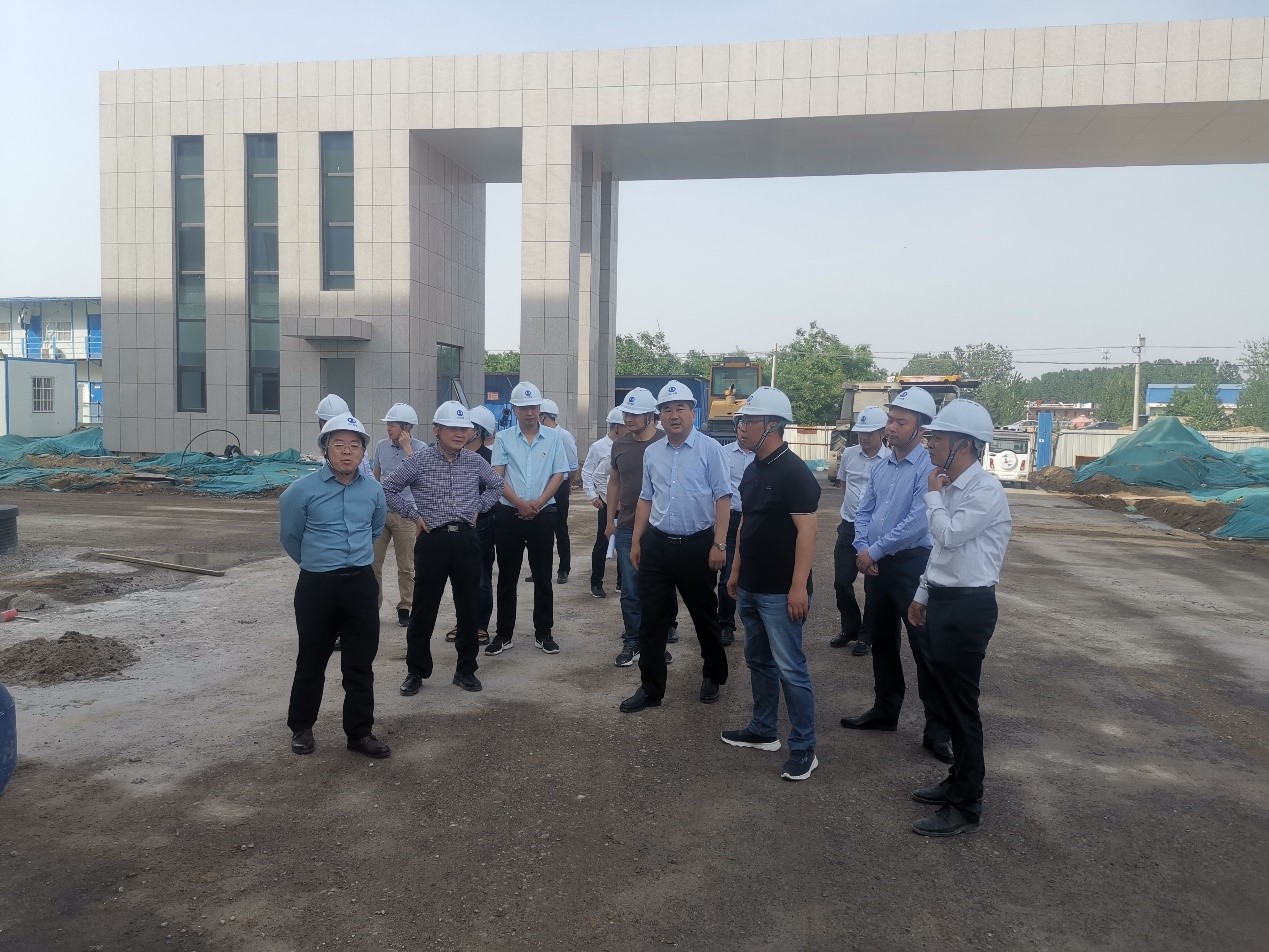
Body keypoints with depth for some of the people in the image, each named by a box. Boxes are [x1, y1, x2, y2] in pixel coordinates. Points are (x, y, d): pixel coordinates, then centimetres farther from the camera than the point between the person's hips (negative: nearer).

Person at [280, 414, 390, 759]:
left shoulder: (374, 489, 1)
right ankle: (301, 728, 31)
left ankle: (360, 732, 21)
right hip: (317, 586, -2)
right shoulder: (302, 490, -10)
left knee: (361, 664, 8)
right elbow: (290, 536, 6)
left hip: (361, 584, 3)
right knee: (312, 662, 11)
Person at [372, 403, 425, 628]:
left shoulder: (419, 448, -7)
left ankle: (404, 608, 19)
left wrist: (407, 447, -20)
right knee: (372, 563, 5)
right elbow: (374, 477, 15)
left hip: (405, 514, -3)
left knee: (406, 566, 7)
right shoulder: (381, 446, 4)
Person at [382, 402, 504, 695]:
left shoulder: (475, 461, 4)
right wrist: (413, 513, -2)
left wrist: (478, 507, 10)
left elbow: (497, 486, 22)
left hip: (466, 540, 3)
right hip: (433, 541, -3)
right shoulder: (420, 460, -5)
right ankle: (416, 671, 19)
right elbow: (387, 489, 2)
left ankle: (466, 669, 22)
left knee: (469, 608, 8)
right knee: (424, 609, 5)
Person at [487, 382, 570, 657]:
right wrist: (519, 503, -15)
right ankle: (504, 634, 16)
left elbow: (558, 475, 1)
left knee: (542, 577, 6)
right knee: (507, 577, 7)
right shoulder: (503, 438, 3)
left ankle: (543, 633, 17)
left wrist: (537, 503, -11)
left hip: (543, 515, 0)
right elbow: (497, 477, -3)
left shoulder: (553, 437, 4)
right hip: (508, 514, 0)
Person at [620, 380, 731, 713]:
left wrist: (719, 544, -14)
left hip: (697, 546, -4)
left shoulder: (709, 449, -7)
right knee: (652, 620, 7)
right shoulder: (652, 452, 8)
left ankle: (713, 676, 33)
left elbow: (723, 498, -9)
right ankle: (650, 688, 17)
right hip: (657, 545, 4)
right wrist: (636, 541, 12)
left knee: (705, 617, 12)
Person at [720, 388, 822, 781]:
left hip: (780, 591, -9)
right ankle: (763, 730, 32)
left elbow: (806, 531, -20)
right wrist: (736, 570, 19)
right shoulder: (753, 471, 11)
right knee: (758, 661, 18)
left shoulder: (794, 472, -16)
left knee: (790, 668, -2)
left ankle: (803, 748, 10)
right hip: (751, 588, 9)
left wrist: (799, 586, -24)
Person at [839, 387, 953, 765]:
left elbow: (917, 521, -22)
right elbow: (863, 511, 13)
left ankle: (937, 729, 9)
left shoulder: (930, 468, -15)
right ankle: (885, 709, 33)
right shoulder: (880, 466, 9)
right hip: (876, 564, 8)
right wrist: (861, 549, -4)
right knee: (881, 640, 17)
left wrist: (874, 551, -15)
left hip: (912, 564, -8)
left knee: (924, 645, -1)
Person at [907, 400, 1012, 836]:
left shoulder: (986, 490, -17)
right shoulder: (949, 488, 10)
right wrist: (921, 596, 22)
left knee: (962, 707, 0)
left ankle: (965, 807, 13)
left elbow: (949, 535, -26)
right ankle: (958, 780, 36)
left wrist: (932, 495, -12)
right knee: (947, 699, 19)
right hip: (941, 601, 9)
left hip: (968, 607, -9)